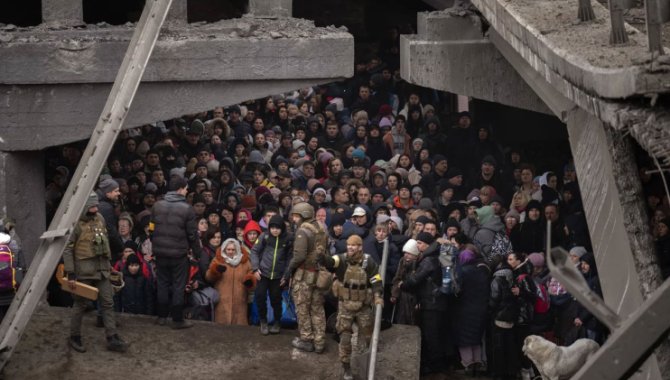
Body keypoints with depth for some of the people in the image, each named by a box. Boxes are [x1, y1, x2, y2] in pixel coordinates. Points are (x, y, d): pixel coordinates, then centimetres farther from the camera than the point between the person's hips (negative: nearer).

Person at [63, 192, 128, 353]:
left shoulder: (99, 218, 8)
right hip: (84, 271, -6)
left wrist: (108, 262, 19)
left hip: (102, 269, 6)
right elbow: (67, 249, -14)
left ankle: (112, 339, 8)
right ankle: (75, 338, 20)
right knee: (81, 304, 4)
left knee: (107, 303, 5)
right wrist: (70, 274, -16)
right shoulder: (75, 223, -14)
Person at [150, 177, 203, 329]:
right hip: (179, 253, -4)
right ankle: (177, 319, 6)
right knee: (178, 286, 3)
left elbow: (151, 229, 9)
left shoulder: (157, 206, 2)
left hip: (160, 252, 4)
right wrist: (197, 252, 3)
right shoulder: (187, 209, -12)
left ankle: (162, 316, 19)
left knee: (163, 284, 14)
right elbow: (192, 234, -9)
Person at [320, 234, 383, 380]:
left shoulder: (369, 262, -11)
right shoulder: (342, 259, -12)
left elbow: (376, 281, -7)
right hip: (345, 305, 0)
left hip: (363, 306, 0)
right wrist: (320, 255, -54)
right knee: (345, 337, 0)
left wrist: (378, 296, -26)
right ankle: (346, 368, 13)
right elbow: (329, 261, -31)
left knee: (366, 337, 13)